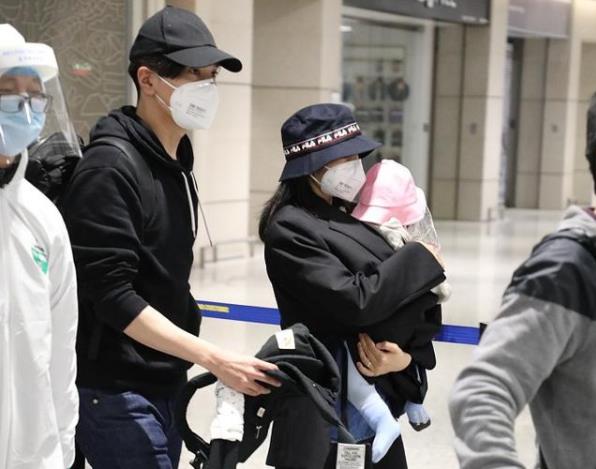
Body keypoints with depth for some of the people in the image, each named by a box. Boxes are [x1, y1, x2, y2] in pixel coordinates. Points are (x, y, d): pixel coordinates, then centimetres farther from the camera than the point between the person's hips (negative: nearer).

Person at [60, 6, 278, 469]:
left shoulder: (176, 162, 12)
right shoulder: (111, 166, -16)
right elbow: (113, 296, -21)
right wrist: (214, 359, -22)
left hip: (162, 386, 9)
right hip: (116, 392, -8)